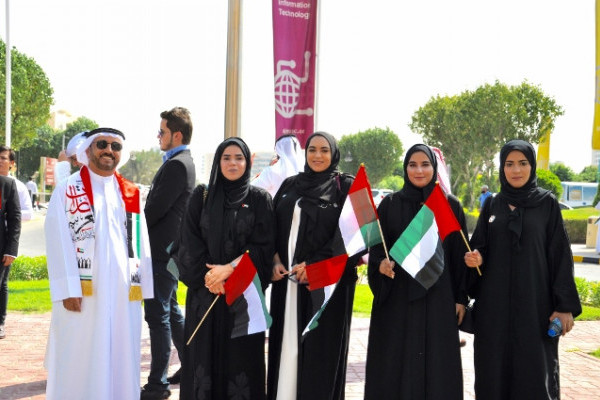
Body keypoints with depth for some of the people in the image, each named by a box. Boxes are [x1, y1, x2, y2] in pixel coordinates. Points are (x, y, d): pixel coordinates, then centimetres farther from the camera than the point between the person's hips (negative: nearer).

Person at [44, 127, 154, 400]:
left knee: (121, 361, 8)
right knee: (78, 362, 1)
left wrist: (145, 287, 5)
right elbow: (58, 243, -6)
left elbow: (141, 244, 11)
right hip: (82, 292, -4)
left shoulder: (131, 194, 14)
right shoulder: (67, 190, 1)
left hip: (123, 292, 4)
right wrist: (67, 289, -14)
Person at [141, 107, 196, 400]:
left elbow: (156, 208, -19)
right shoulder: (182, 162, 15)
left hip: (163, 250, -10)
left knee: (158, 315, -5)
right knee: (170, 311, 18)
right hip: (168, 248, 10)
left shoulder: (177, 165, -17)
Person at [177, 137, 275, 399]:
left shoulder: (260, 199, 4)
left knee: (240, 354, 0)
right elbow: (189, 242, 2)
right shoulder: (202, 196, 8)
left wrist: (230, 269, -14)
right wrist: (206, 275, -11)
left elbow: (263, 245, -4)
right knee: (204, 353, 3)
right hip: (205, 291, 1)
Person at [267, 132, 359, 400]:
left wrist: (314, 264, -15)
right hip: (286, 278, 4)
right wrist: (276, 260, -5)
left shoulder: (348, 187, 1)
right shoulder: (290, 185, 14)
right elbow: (273, 227, 13)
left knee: (319, 348, 0)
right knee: (286, 345, 5)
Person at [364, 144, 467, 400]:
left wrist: (461, 298, 1)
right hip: (396, 297, 0)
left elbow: (459, 254, 4)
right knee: (395, 363, 3)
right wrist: (381, 263, -19)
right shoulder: (390, 204, 3)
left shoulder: (451, 205, 3)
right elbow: (376, 246, 3)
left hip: (437, 297, 0)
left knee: (436, 364, 3)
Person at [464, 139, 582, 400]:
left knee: (533, 369, -1)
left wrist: (566, 306, -7)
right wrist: (475, 259, -13)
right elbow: (479, 248, 11)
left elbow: (560, 255, -2)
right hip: (494, 303, 3)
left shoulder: (547, 203, 1)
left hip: (534, 302, -2)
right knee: (494, 368, 4)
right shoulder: (492, 205, 8)